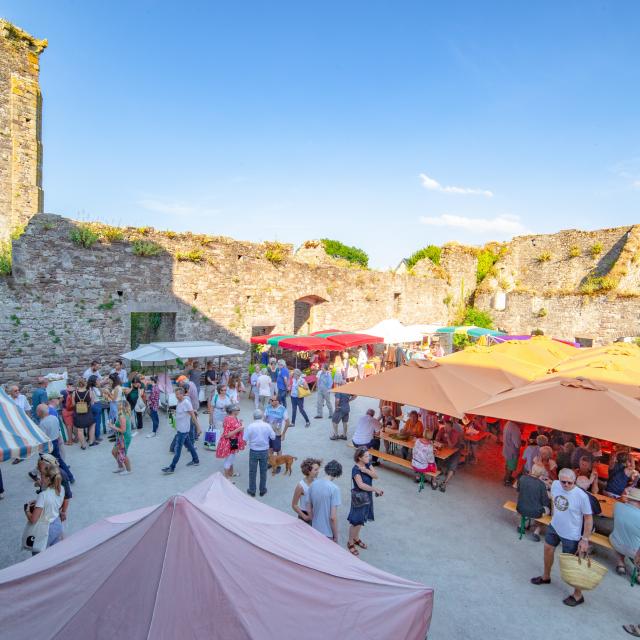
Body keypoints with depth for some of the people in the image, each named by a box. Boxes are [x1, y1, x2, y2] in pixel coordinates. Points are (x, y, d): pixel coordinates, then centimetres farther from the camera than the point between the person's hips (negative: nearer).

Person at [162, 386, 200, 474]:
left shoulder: (186, 403, -22)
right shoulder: (179, 402, 4)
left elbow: (193, 415, -19)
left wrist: (198, 427, -16)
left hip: (183, 430, -9)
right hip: (179, 428, 9)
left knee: (178, 449, -1)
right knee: (189, 445, 19)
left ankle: (172, 468, 7)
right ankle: (195, 461, 32)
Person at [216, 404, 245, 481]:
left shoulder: (234, 418, 2)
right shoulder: (228, 420, -28)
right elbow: (227, 435, -28)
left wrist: (239, 423, 8)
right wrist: (238, 429, -29)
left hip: (233, 443, 10)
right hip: (229, 444, -10)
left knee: (232, 459, 25)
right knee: (228, 460, 5)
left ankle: (231, 473, 42)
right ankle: (226, 478, 19)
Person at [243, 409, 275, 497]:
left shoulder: (250, 426, -16)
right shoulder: (267, 425, -11)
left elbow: (245, 439, -13)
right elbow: (273, 437, -2)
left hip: (253, 451, -1)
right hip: (264, 451, 2)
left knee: (252, 472, 13)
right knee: (263, 471, 15)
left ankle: (252, 491, 23)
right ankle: (262, 490, 26)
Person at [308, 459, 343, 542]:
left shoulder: (313, 484, -4)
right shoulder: (334, 488, -22)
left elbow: (309, 510, 5)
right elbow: (333, 517, -21)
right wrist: (336, 537, -9)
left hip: (315, 530, 6)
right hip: (328, 533, -6)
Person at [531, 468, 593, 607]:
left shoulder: (582, 496, -29)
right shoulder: (555, 484, -15)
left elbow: (588, 518, -18)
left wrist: (585, 539, -15)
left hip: (571, 535, -6)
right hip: (554, 527, 6)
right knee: (548, 549, 23)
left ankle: (578, 595, 32)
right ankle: (546, 577, 49)